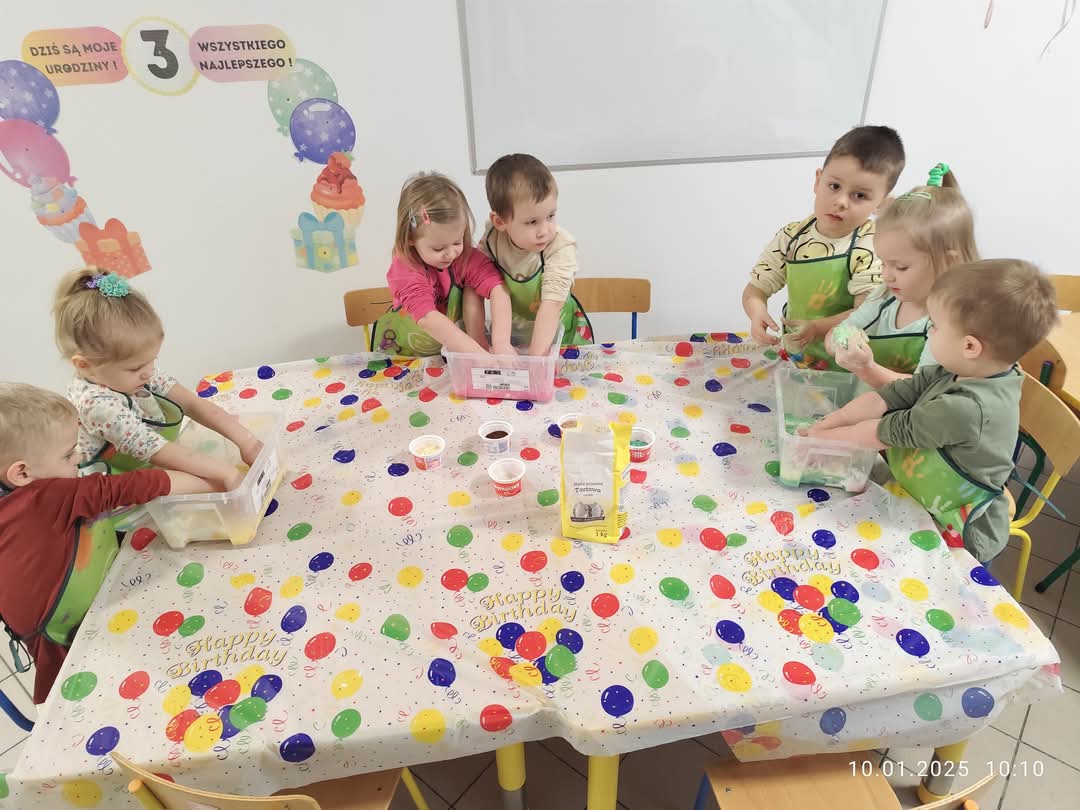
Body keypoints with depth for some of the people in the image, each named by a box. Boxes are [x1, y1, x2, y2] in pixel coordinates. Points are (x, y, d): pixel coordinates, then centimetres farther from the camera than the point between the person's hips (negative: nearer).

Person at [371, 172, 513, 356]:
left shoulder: (467, 257, -15)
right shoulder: (405, 269, -26)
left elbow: (497, 288, -29)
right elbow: (427, 318, -40)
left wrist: (501, 343, -45)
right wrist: (481, 356, -49)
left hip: (451, 346, 5)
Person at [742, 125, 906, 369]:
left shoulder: (871, 245, -12)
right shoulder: (791, 237, -1)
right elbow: (756, 289, 2)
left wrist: (818, 327, -30)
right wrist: (757, 312, -19)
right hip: (796, 352, 4)